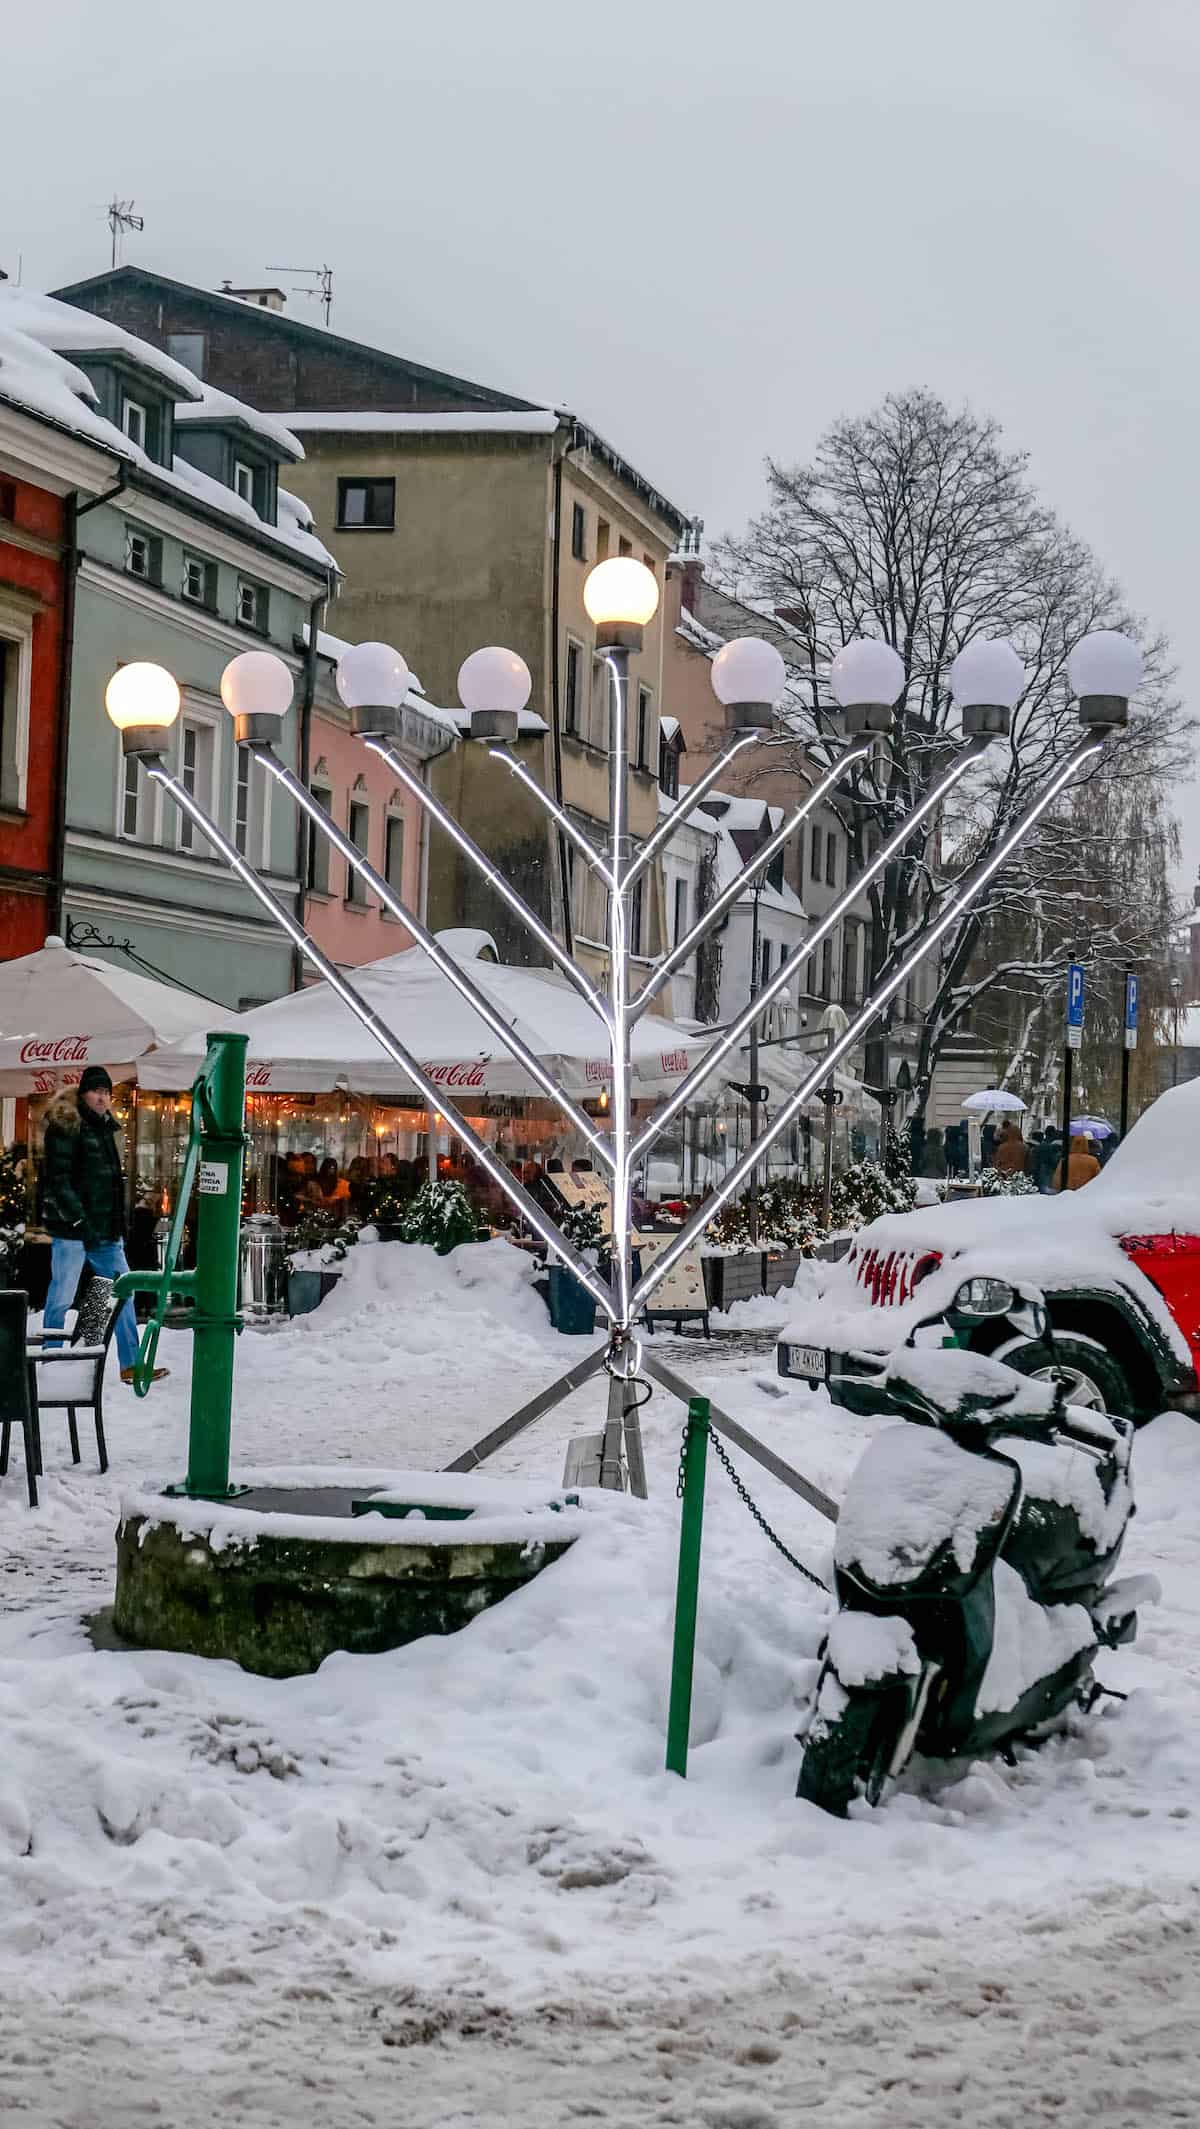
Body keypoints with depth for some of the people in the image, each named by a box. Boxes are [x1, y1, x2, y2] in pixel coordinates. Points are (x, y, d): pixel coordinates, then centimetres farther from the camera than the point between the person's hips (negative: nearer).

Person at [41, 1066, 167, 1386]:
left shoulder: (105, 1127, 16)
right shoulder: (66, 1126, -9)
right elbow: (58, 1179, -16)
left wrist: (119, 1222, 17)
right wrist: (79, 1220, -21)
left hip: (106, 1228, 8)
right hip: (72, 1228, -8)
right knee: (61, 1298, -3)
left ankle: (131, 1365, 13)